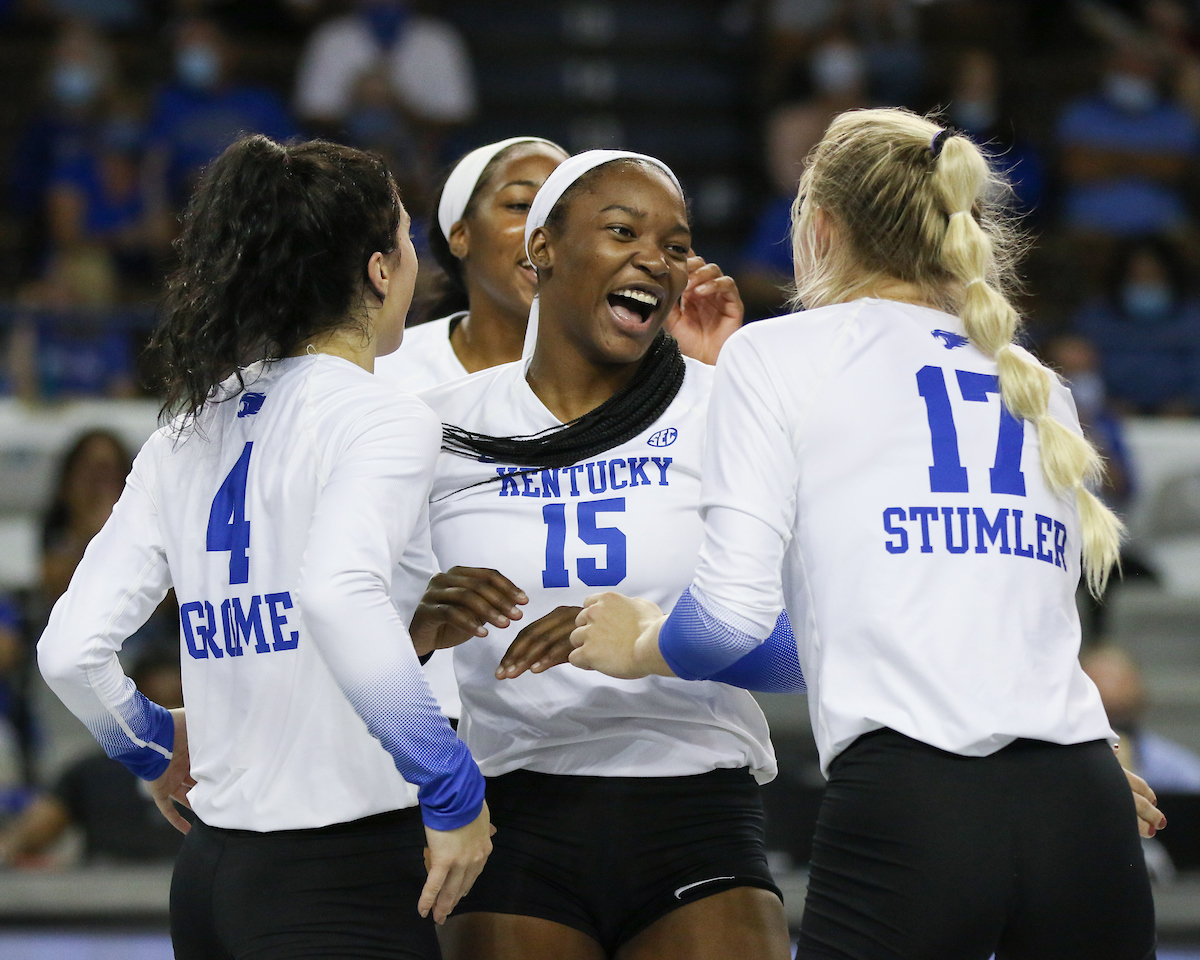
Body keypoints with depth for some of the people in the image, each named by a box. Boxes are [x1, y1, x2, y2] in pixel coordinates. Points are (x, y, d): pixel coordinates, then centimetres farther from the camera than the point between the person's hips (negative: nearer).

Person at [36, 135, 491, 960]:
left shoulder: (189, 435, 11)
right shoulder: (382, 420, -8)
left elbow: (72, 650, 6)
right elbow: (339, 596, -28)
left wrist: (153, 748, 26)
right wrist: (454, 791, -21)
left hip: (210, 865, 7)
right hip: (342, 881, -7)